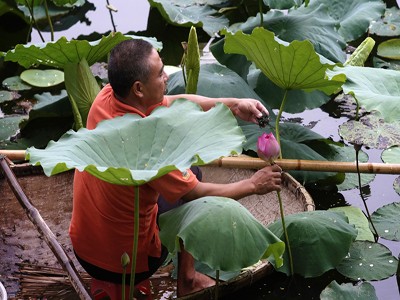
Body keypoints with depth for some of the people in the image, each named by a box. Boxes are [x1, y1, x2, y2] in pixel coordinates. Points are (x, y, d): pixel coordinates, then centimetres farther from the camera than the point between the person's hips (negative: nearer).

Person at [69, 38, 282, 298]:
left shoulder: (106, 97, -13)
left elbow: (175, 102, 4)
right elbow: (198, 194, -18)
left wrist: (233, 105, 1)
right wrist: (253, 185, -3)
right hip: (126, 264, -6)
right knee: (189, 188, 14)